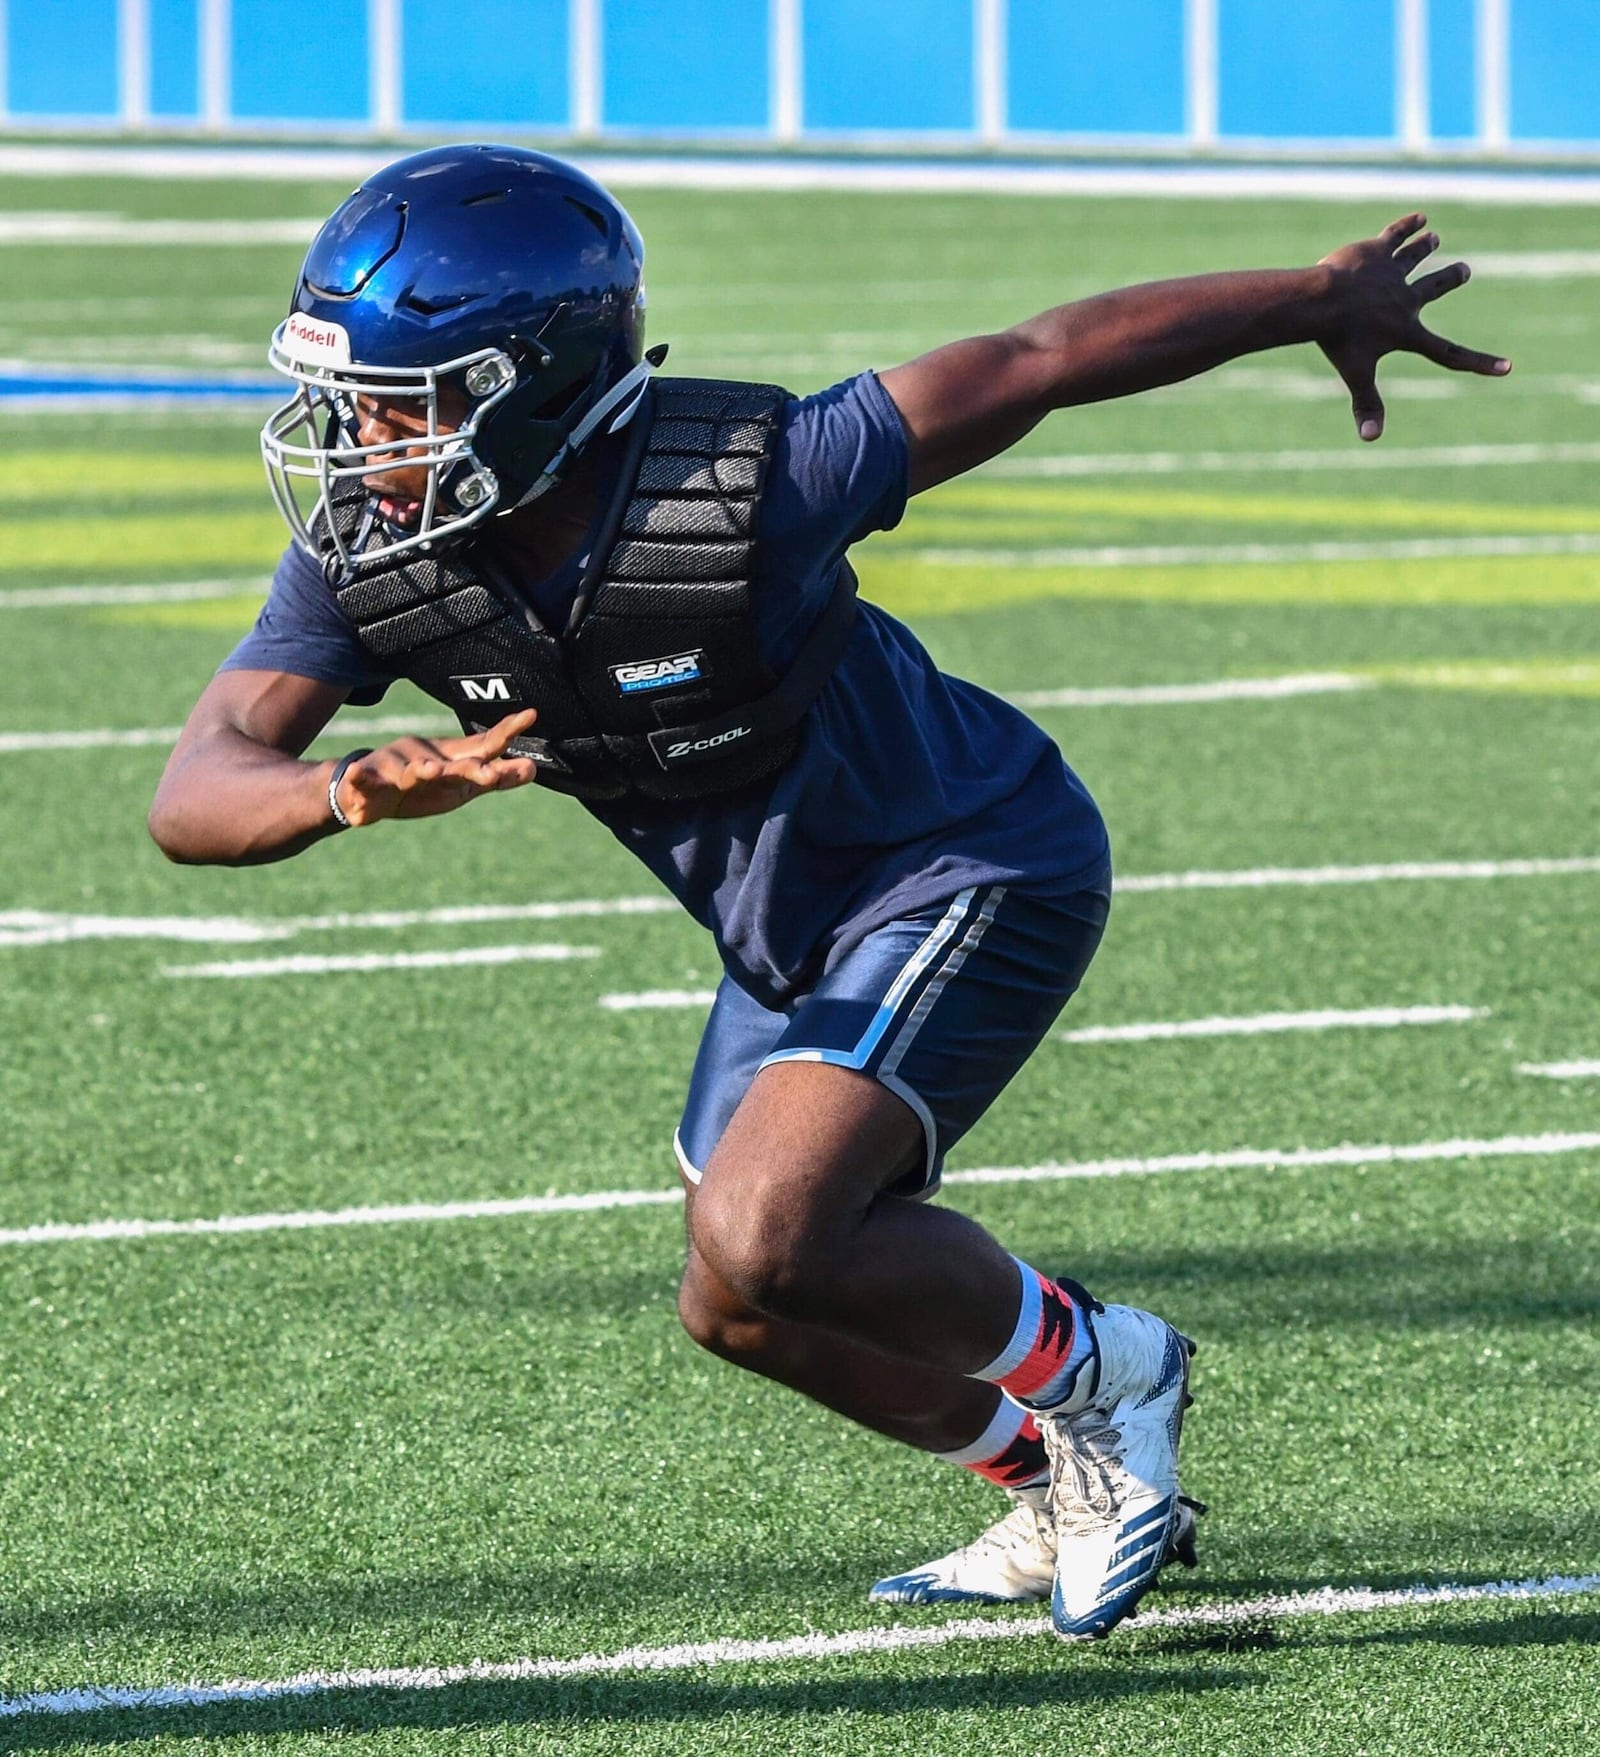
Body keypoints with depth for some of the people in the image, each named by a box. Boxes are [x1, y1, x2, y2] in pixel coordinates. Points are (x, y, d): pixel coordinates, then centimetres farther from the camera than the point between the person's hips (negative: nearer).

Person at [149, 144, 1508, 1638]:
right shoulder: (366, 554, -17)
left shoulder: (742, 485, -33)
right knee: (777, 1303, 19)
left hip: (973, 877, -8)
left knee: (758, 1266, -24)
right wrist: (363, 788, -49)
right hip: (795, 932, 8)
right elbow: (196, 796, -26)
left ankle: (1088, 1371, 1)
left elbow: (1055, 357, -23)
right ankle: (1060, 1490, 42)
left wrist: (1323, 298, -12)